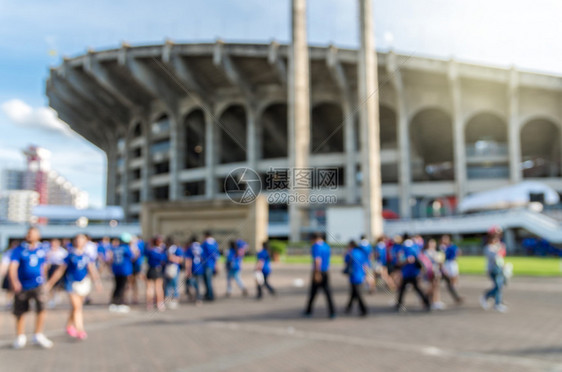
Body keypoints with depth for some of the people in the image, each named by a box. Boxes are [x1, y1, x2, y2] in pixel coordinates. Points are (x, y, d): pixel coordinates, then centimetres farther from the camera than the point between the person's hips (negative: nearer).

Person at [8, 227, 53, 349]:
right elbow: (12, 267, -17)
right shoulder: (19, 250, -5)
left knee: (41, 308, -15)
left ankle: (38, 336, 2)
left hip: (37, 285, 1)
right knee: (19, 313, 9)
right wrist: (14, 282, -31)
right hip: (21, 286, -1)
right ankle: (20, 337, 30)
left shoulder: (42, 249, 5)